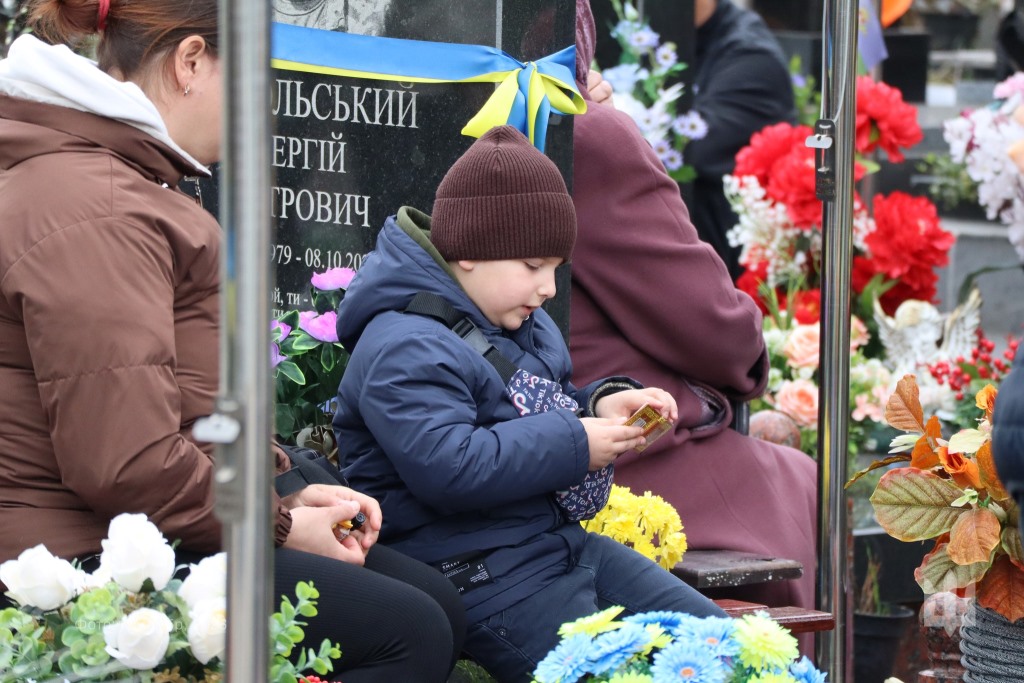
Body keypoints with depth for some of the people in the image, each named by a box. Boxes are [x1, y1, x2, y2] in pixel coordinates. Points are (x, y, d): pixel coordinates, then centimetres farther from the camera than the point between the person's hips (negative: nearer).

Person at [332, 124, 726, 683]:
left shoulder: (523, 325, 15)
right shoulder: (405, 349, -17)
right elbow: (449, 467, -29)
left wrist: (601, 403, 8)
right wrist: (574, 443, -21)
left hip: (564, 543, 10)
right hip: (483, 575, -10)